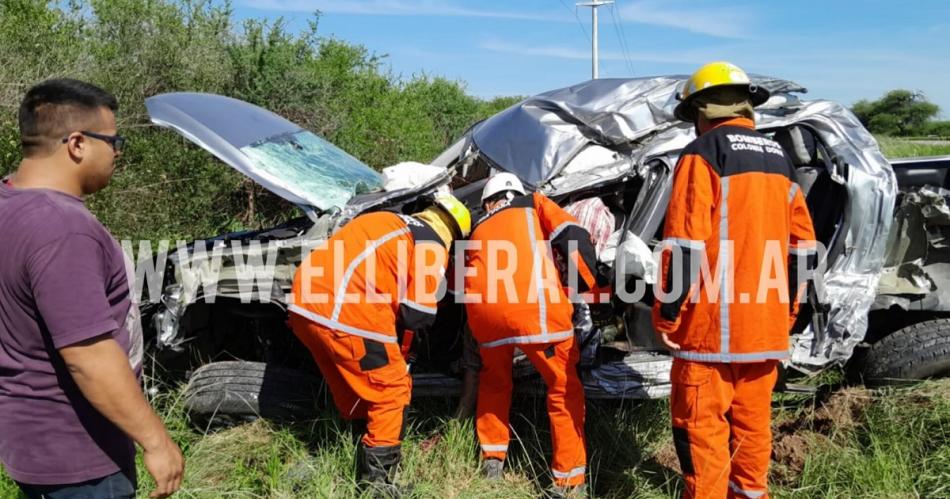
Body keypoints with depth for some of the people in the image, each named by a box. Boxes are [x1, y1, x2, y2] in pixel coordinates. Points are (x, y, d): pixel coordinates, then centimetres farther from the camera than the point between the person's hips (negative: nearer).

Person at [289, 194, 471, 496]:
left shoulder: (385, 221, 25)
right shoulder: (433, 247, 3)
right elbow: (417, 312, -1)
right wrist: (397, 349, 19)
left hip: (304, 302, 8)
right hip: (349, 313, -8)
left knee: (353, 388, 24)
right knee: (392, 389, 8)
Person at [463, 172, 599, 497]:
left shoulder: (477, 233, 34)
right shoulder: (534, 204, 25)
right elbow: (574, 238, 7)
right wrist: (586, 283, 12)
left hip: (483, 310, 4)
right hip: (533, 306, -4)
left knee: (494, 381, 30)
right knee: (564, 388, 11)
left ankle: (492, 458, 37)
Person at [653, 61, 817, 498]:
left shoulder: (703, 153, -8)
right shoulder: (779, 158, 13)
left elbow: (685, 243, -16)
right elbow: (801, 244, 15)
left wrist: (667, 314, -9)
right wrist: (787, 308, 22)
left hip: (712, 324, -7)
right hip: (766, 323, 7)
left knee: (701, 425, 2)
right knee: (752, 421, 17)